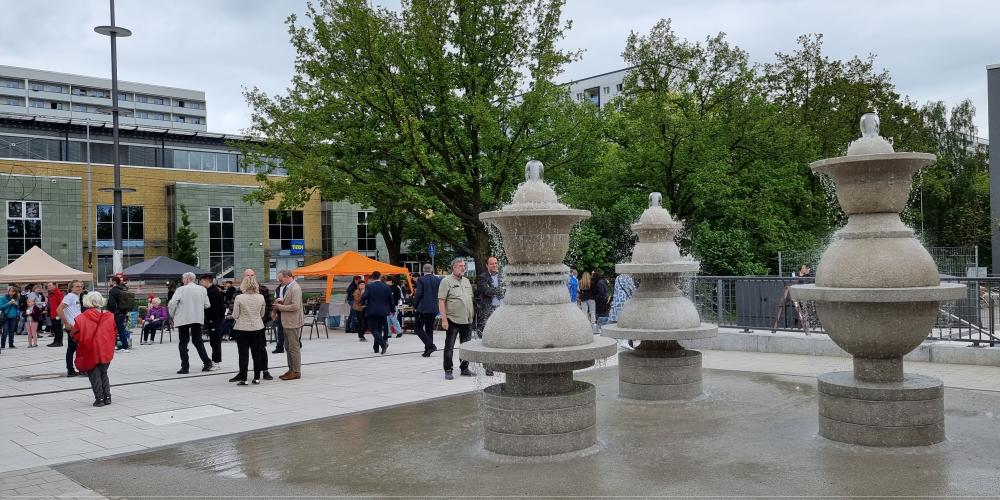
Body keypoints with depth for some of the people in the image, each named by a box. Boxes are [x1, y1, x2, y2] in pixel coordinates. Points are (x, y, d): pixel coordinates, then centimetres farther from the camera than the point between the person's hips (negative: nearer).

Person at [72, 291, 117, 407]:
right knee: (104, 374, 19)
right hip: (106, 352, 3)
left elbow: (76, 337, -9)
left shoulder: (81, 319, -12)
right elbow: (115, 333, 4)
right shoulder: (110, 316, -3)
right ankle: (107, 397, 17)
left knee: (94, 376, 8)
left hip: (90, 353, -3)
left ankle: (99, 398, 6)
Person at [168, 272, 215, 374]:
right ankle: (207, 363, 6)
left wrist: (172, 315, 1)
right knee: (198, 341, 13)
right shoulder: (202, 289, 3)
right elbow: (207, 305, 5)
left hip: (183, 319, -4)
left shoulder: (181, 289, -9)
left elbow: (171, 304, -15)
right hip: (198, 319, 4)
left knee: (183, 343, 5)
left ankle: (185, 367, 3)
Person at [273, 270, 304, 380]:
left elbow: (295, 306, -24)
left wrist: (280, 307, -15)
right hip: (287, 322, 10)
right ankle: (291, 370, 23)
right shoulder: (288, 287, 13)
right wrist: (281, 301, 7)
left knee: (294, 347, -3)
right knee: (288, 347, 15)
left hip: (293, 323, -10)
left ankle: (296, 372, 4)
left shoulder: (295, 289, -17)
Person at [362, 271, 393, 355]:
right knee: (379, 328, 16)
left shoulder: (370, 286, -8)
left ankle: (383, 343, -24)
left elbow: (364, 296, -16)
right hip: (383, 311, 4)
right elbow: (390, 298, 7)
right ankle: (376, 347, 19)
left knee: (374, 329, -2)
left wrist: (363, 304, 5)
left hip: (372, 311, -4)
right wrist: (392, 309, 18)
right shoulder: (386, 286, 3)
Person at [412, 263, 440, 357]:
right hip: (434, 308, 5)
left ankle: (430, 345, -13)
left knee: (418, 328, 2)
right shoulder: (438, 280, 4)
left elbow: (418, 294, -13)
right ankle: (428, 351, 12)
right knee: (429, 329, 12)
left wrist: (415, 305, 0)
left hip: (423, 308, -5)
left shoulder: (421, 280, -9)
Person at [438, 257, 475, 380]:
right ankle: (448, 371, 6)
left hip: (467, 320, 6)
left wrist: (472, 314, 14)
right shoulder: (446, 281, -6)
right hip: (453, 320, -6)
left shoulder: (466, 281, 14)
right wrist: (444, 319, -16)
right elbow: (441, 301, -10)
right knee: (449, 346, 0)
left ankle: (464, 368, 21)